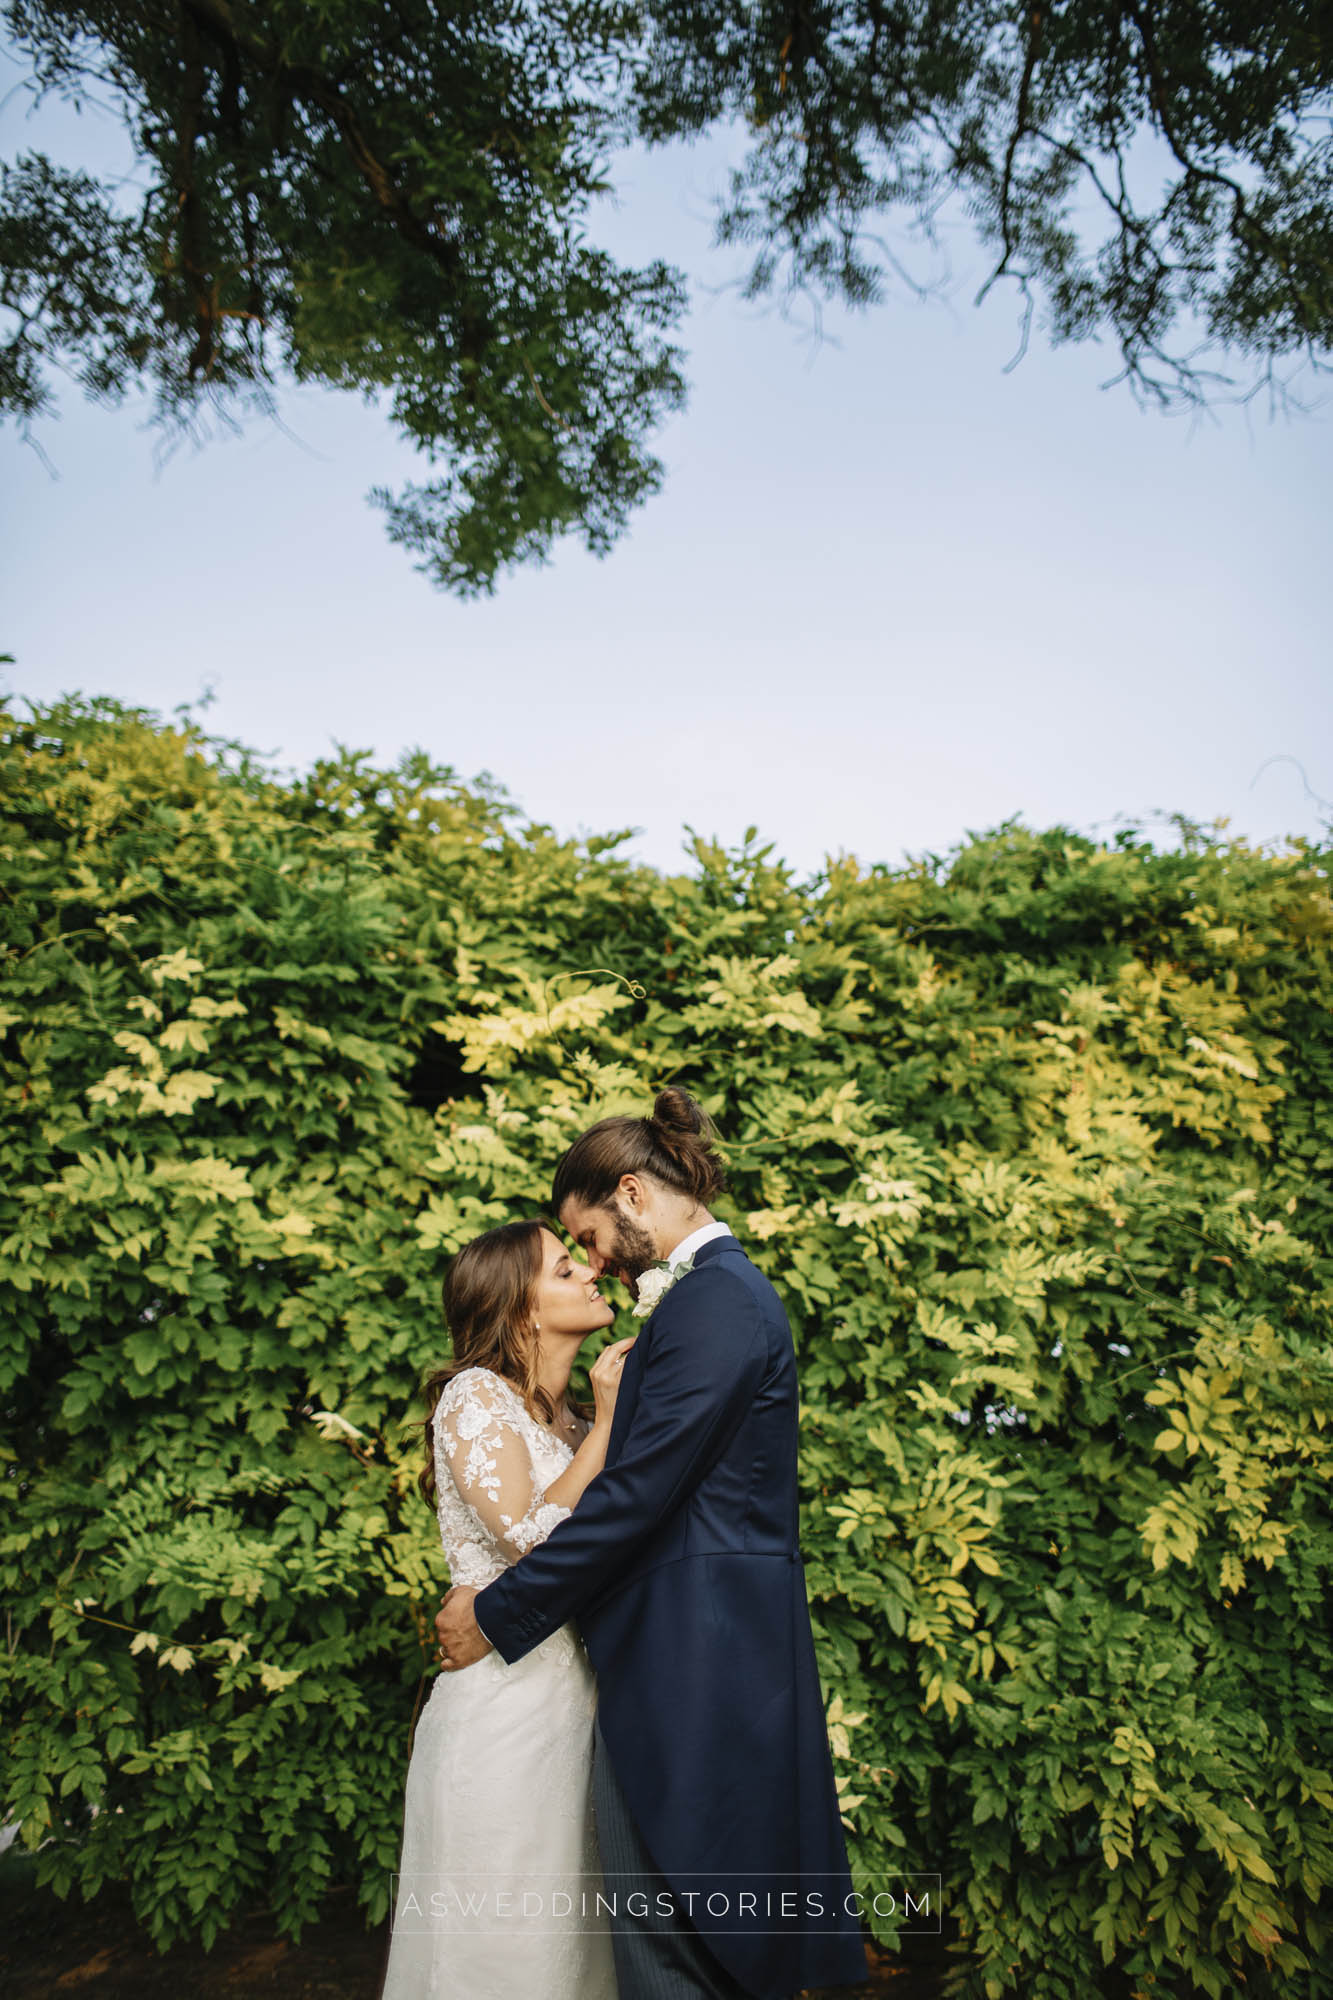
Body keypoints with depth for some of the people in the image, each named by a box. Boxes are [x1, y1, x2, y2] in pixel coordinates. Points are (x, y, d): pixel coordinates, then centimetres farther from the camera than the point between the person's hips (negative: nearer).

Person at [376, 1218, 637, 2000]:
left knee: (569, 1930, 16)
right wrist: (606, 1422, -15)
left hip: (575, 1694, 7)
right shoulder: (476, 1394, -11)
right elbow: (532, 1535, -21)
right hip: (507, 1695, -7)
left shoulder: (572, 1419, 12)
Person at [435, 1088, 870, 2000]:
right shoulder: (726, 1288, 14)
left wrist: (495, 1614, -11)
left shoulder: (711, 1301, -18)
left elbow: (635, 1496, -21)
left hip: (690, 1659, -10)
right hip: (724, 1650, 10)